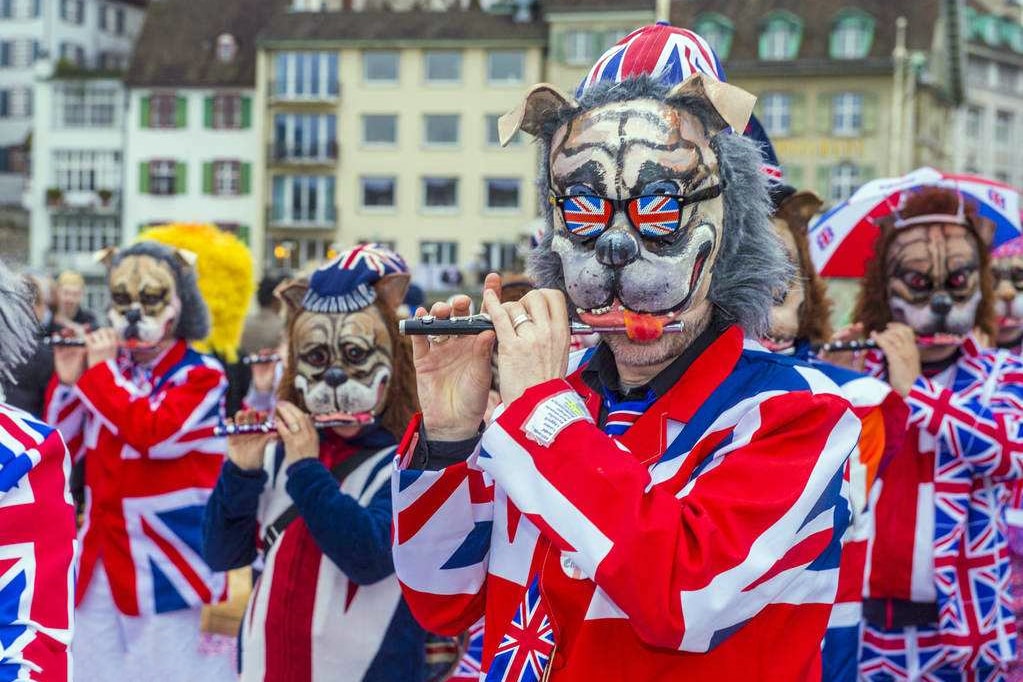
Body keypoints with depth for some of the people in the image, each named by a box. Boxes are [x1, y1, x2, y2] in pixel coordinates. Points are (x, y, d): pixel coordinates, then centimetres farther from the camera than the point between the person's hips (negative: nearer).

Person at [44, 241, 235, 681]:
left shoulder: (201, 376, -10)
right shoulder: (107, 368, 8)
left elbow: (150, 433, -26)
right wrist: (67, 381, -6)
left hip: (168, 562, -6)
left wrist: (100, 370, -16)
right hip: (101, 561, 6)